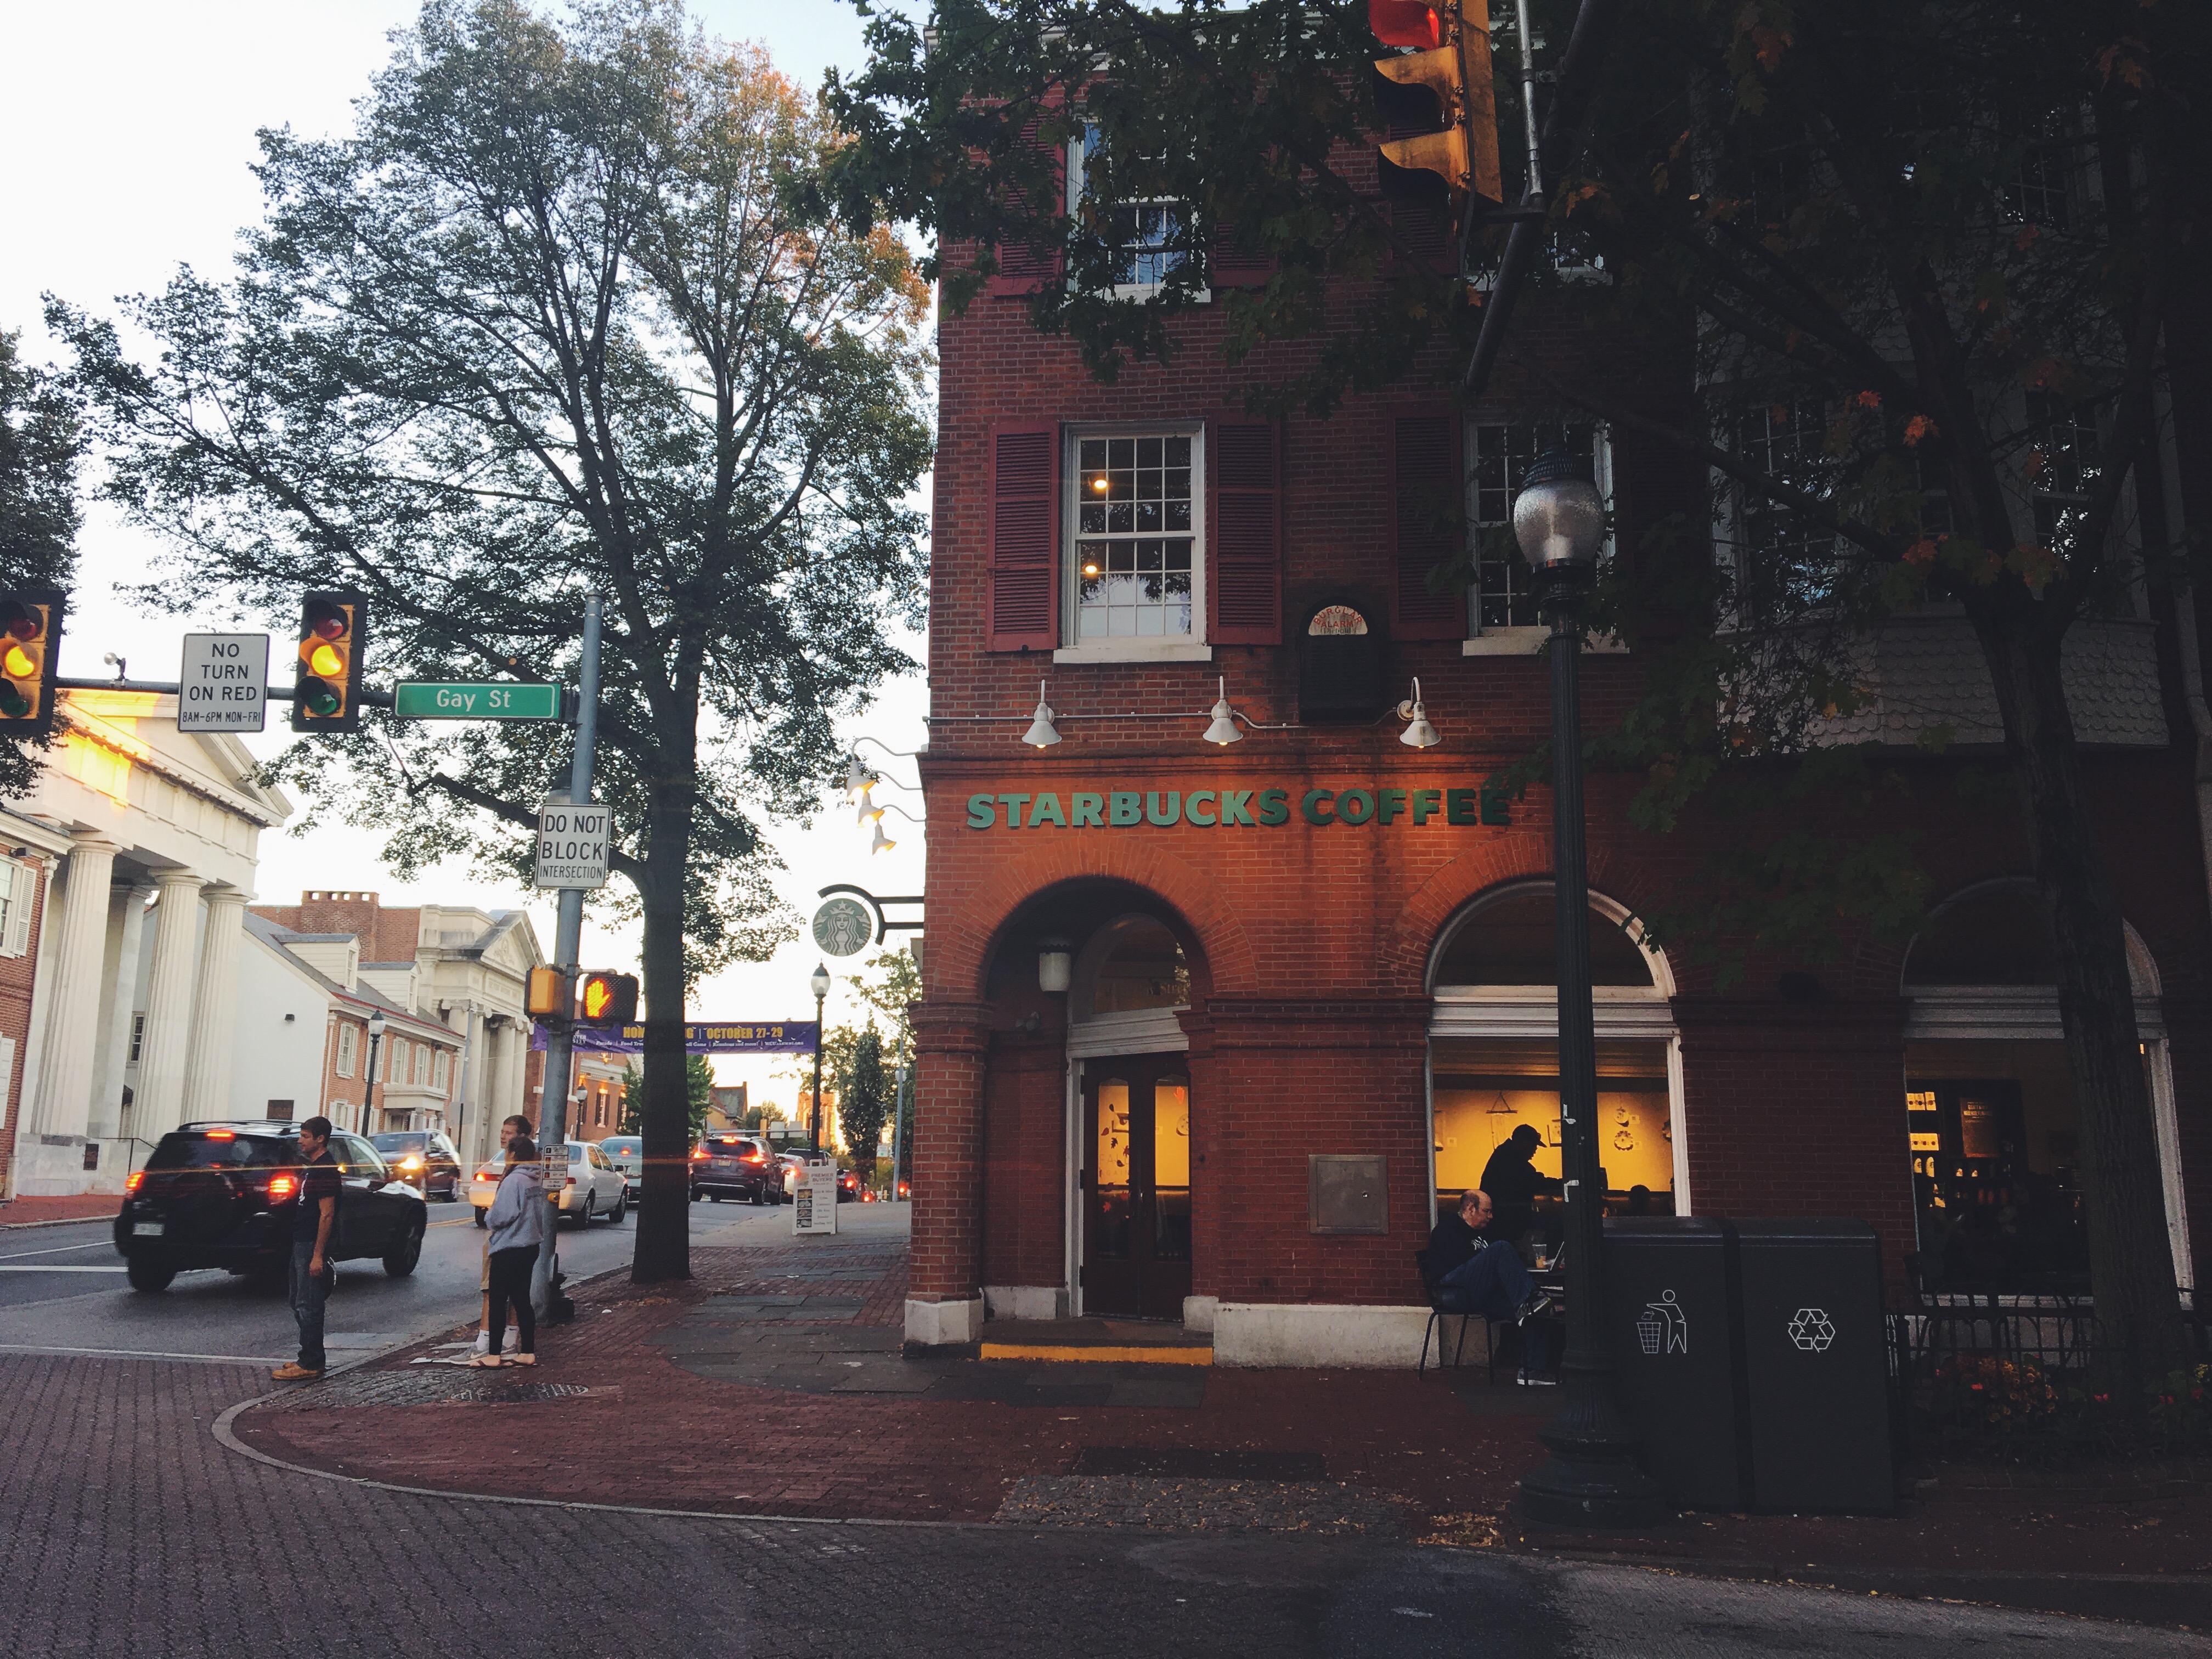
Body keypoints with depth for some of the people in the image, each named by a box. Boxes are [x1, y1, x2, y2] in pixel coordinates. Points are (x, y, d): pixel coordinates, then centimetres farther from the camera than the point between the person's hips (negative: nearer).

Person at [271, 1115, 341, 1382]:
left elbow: (327, 1214, -21)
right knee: (299, 1304, 15)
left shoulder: (325, 1170, -17)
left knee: (308, 1306, -7)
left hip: (312, 1245, -11)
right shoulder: (311, 1166, 16)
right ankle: (312, 1359, 23)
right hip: (301, 1243, 11)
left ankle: (310, 1365, -2)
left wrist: (318, 1255, -23)